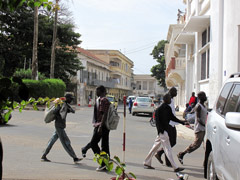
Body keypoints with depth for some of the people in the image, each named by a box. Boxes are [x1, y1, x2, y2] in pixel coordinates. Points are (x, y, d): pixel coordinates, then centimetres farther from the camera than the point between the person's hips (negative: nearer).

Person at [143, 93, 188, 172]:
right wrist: (160, 130, -21)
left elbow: (173, 118, 19)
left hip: (165, 130, 9)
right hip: (162, 130, -9)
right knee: (168, 149, -5)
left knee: (156, 146, 14)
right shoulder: (159, 109, -15)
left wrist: (183, 122, 13)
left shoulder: (168, 108, 12)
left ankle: (146, 163, 23)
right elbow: (157, 120, -17)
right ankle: (175, 167, -2)